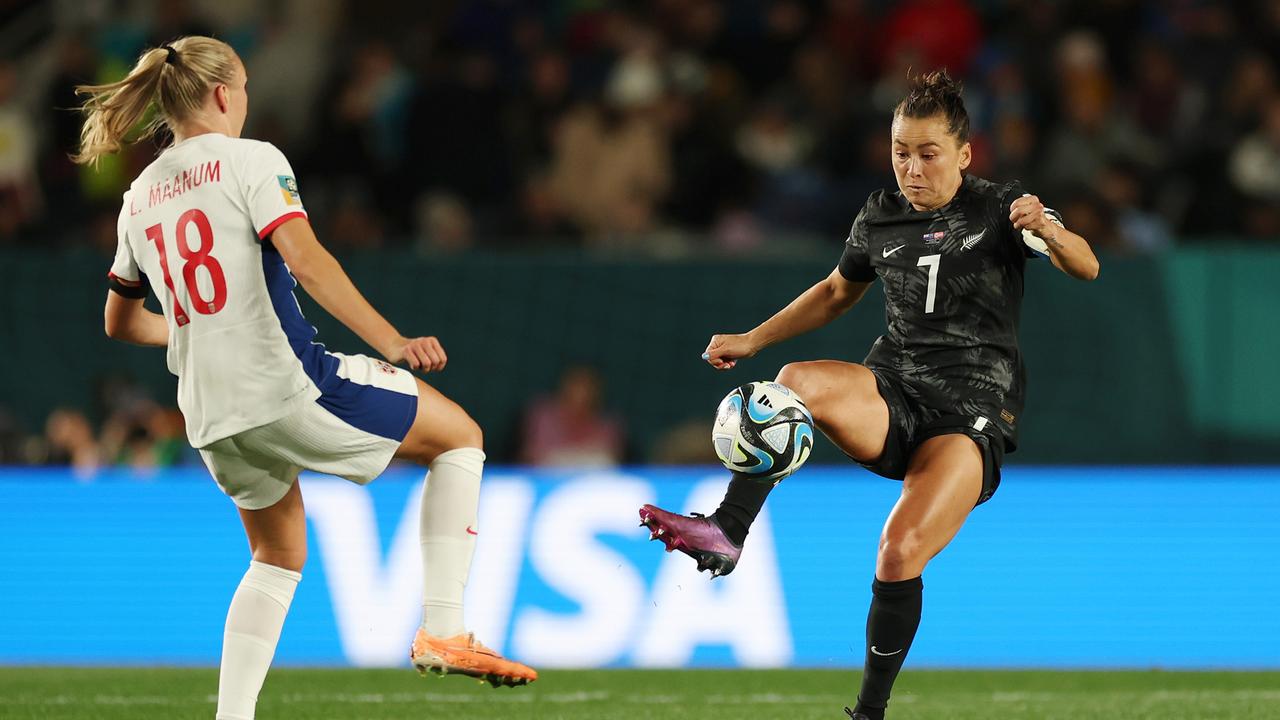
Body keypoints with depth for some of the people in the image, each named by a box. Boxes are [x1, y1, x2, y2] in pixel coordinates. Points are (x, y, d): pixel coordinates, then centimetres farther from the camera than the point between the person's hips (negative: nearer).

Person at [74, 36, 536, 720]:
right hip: (285, 384, -7)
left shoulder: (139, 198, 15)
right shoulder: (250, 160, -5)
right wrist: (390, 342, -21)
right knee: (460, 436, 9)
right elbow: (304, 259, -19)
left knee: (278, 556, 26)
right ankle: (443, 630, -2)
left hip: (211, 418, 7)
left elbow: (121, 320, 25)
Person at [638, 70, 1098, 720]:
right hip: (892, 397, 4)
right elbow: (836, 292, 29)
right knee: (797, 382, -30)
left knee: (900, 552, -25)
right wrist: (752, 340, 20)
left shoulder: (998, 210, -1)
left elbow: (1085, 268, -11)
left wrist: (1049, 233, -34)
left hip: (973, 413, -4)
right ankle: (725, 533, -39)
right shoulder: (879, 220, 11)